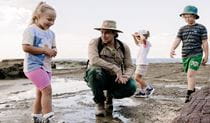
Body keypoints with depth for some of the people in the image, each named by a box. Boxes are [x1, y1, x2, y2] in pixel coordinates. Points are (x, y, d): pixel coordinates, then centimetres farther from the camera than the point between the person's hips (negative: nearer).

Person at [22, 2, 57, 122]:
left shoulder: (51, 33, 13)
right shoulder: (31, 30, -11)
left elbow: (53, 47, 20)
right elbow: (26, 47, -19)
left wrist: (54, 51, -5)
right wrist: (45, 50, -19)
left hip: (46, 66, 8)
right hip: (34, 65, -8)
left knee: (41, 92, 13)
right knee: (47, 90, -18)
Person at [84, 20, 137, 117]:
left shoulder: (123, 47, 1)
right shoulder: (94, 43, -10)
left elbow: (130, 67, 1)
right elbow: (94, 60, -27)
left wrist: (125, 77, -23)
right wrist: (115, 68, -29)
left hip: (115, 79, 3)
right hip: (98, 77, -2)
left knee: (131, 87, -26)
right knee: (94, 71, -38)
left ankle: (109, 96, 10)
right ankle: (99, 102, -10)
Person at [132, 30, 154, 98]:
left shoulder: (146, 43, -9)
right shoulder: (141, 44, 17)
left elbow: (143, 38, -32)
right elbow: (137, 43, 39)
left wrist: (140, 34, -14)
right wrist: (134, 36, 26)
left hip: (143, 63, -10)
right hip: (139, 63, 10)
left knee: (137, 78, -14)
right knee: (139, 78, 13)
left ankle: (149, 88, -6)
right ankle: (142, 92, 20)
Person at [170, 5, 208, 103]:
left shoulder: (201, 28, 0)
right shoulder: (182, 29, 8)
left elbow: (205, 43, -1)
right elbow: (177, 40, -4)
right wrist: (172, 50, -23)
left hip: (196, 55, -4)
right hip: (185, 55, 5)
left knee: (190, 75, -16)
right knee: (190, 75, 16)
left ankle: (188, 95, -11)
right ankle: (193, 88, 38)